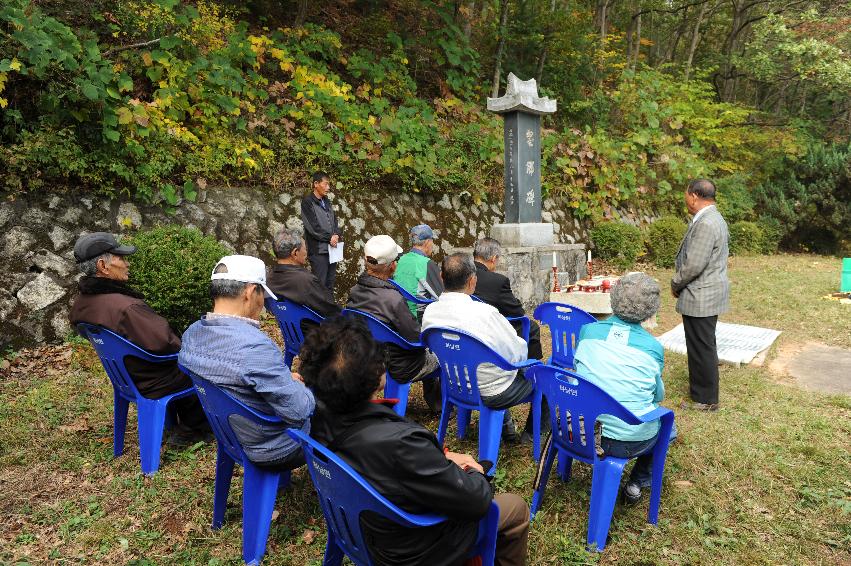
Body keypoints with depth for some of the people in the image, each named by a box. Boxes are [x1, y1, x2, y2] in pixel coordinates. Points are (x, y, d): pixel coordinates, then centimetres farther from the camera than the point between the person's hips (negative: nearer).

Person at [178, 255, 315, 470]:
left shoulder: (191, 333, -9)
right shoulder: (255, 346, -36)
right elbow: (299, 411, -29)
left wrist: (285, 379, 7)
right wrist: (303, 387, -7)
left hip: (229, 436, 8)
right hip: (273, 450, -8)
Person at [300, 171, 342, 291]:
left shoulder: (326, 201, 15)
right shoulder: (307, 201, -7)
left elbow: (334, 220, 15)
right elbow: (312, 226, -14)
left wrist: (336, 235, -4)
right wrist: (329, 237, -12)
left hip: (332, 248, 7)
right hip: (318, 250, -7)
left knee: (330, 283, 12)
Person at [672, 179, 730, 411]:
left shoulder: (705, 223, -22)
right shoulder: (714, 218, 12)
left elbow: (694, 265, -24)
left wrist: (675, 284, -8)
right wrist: (680, 283, 14)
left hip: (701, 297, -11)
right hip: (707, 294, 11)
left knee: (702, 347, 0)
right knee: (703, 346, 21)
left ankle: (706, 399, 12)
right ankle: (701, 386, 35)